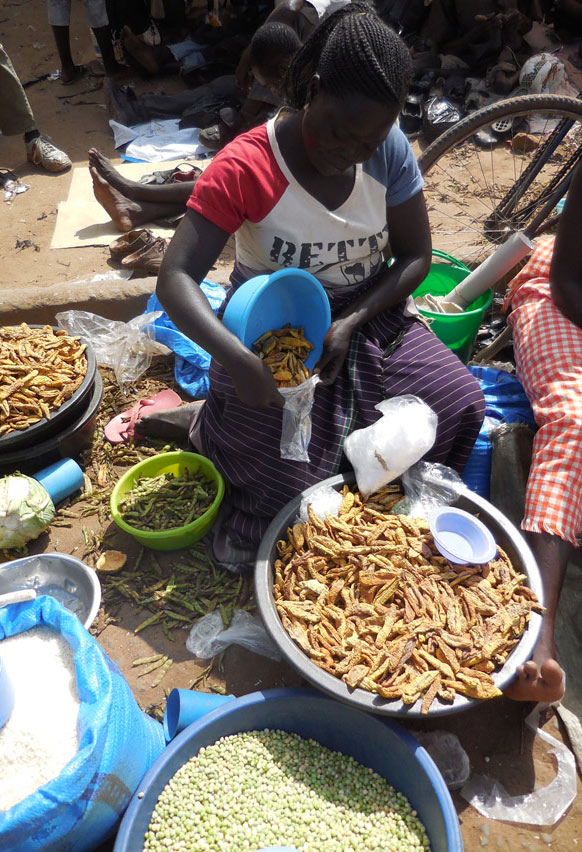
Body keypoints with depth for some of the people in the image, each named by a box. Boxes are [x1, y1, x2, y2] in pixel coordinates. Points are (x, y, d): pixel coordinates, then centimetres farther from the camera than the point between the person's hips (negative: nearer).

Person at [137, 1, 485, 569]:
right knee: (283, 482, -20)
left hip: (366, 316, 5)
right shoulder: (244, 167, -19)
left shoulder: (389, 150, -6)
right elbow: (175, 278, -24)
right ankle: (202, 421, 14)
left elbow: (415, 256, -1)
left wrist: (350, 322, -18)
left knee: (460, 404, -12)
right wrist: (238, 361, -41)